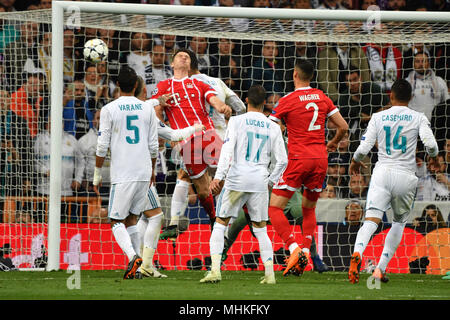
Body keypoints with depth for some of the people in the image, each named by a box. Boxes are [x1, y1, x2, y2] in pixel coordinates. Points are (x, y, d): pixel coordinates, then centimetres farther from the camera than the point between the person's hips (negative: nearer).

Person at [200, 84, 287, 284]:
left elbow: (227, 150, -10)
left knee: (220, 224, 5)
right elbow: (282, 160, 9)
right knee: (260, 229, 12)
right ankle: (269, 274, 5)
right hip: (260, 182, 2)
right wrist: (271, 181, 23)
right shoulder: (273, 128, 8)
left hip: (236, 179, -2)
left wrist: (219, 177, -12)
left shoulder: (236, 121, 0)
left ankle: (215, 270, -8)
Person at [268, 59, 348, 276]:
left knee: (275, 208, -1)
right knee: (309, 209, 20)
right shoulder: (323, 98, 8)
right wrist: (333, 144, 29)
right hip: (320, 160, 5)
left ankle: (293, 248, -19)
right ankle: (305, 253, 4)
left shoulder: (288, 101, -5)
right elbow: (343, 127, 10)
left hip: (298, 160, -5)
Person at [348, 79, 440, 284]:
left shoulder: (378, 117, 7)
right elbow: (430, 144, -8)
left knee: (371, 220, -10)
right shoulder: (418, 118, 4)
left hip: (382, 173, 0)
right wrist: (434, 157, 15)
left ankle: (357, 253, -41)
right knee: (399, 222, 18)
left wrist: (355, 161, 23)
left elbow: (364, 147, 2)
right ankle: (380, 269, 8)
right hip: (405, 175, 0)